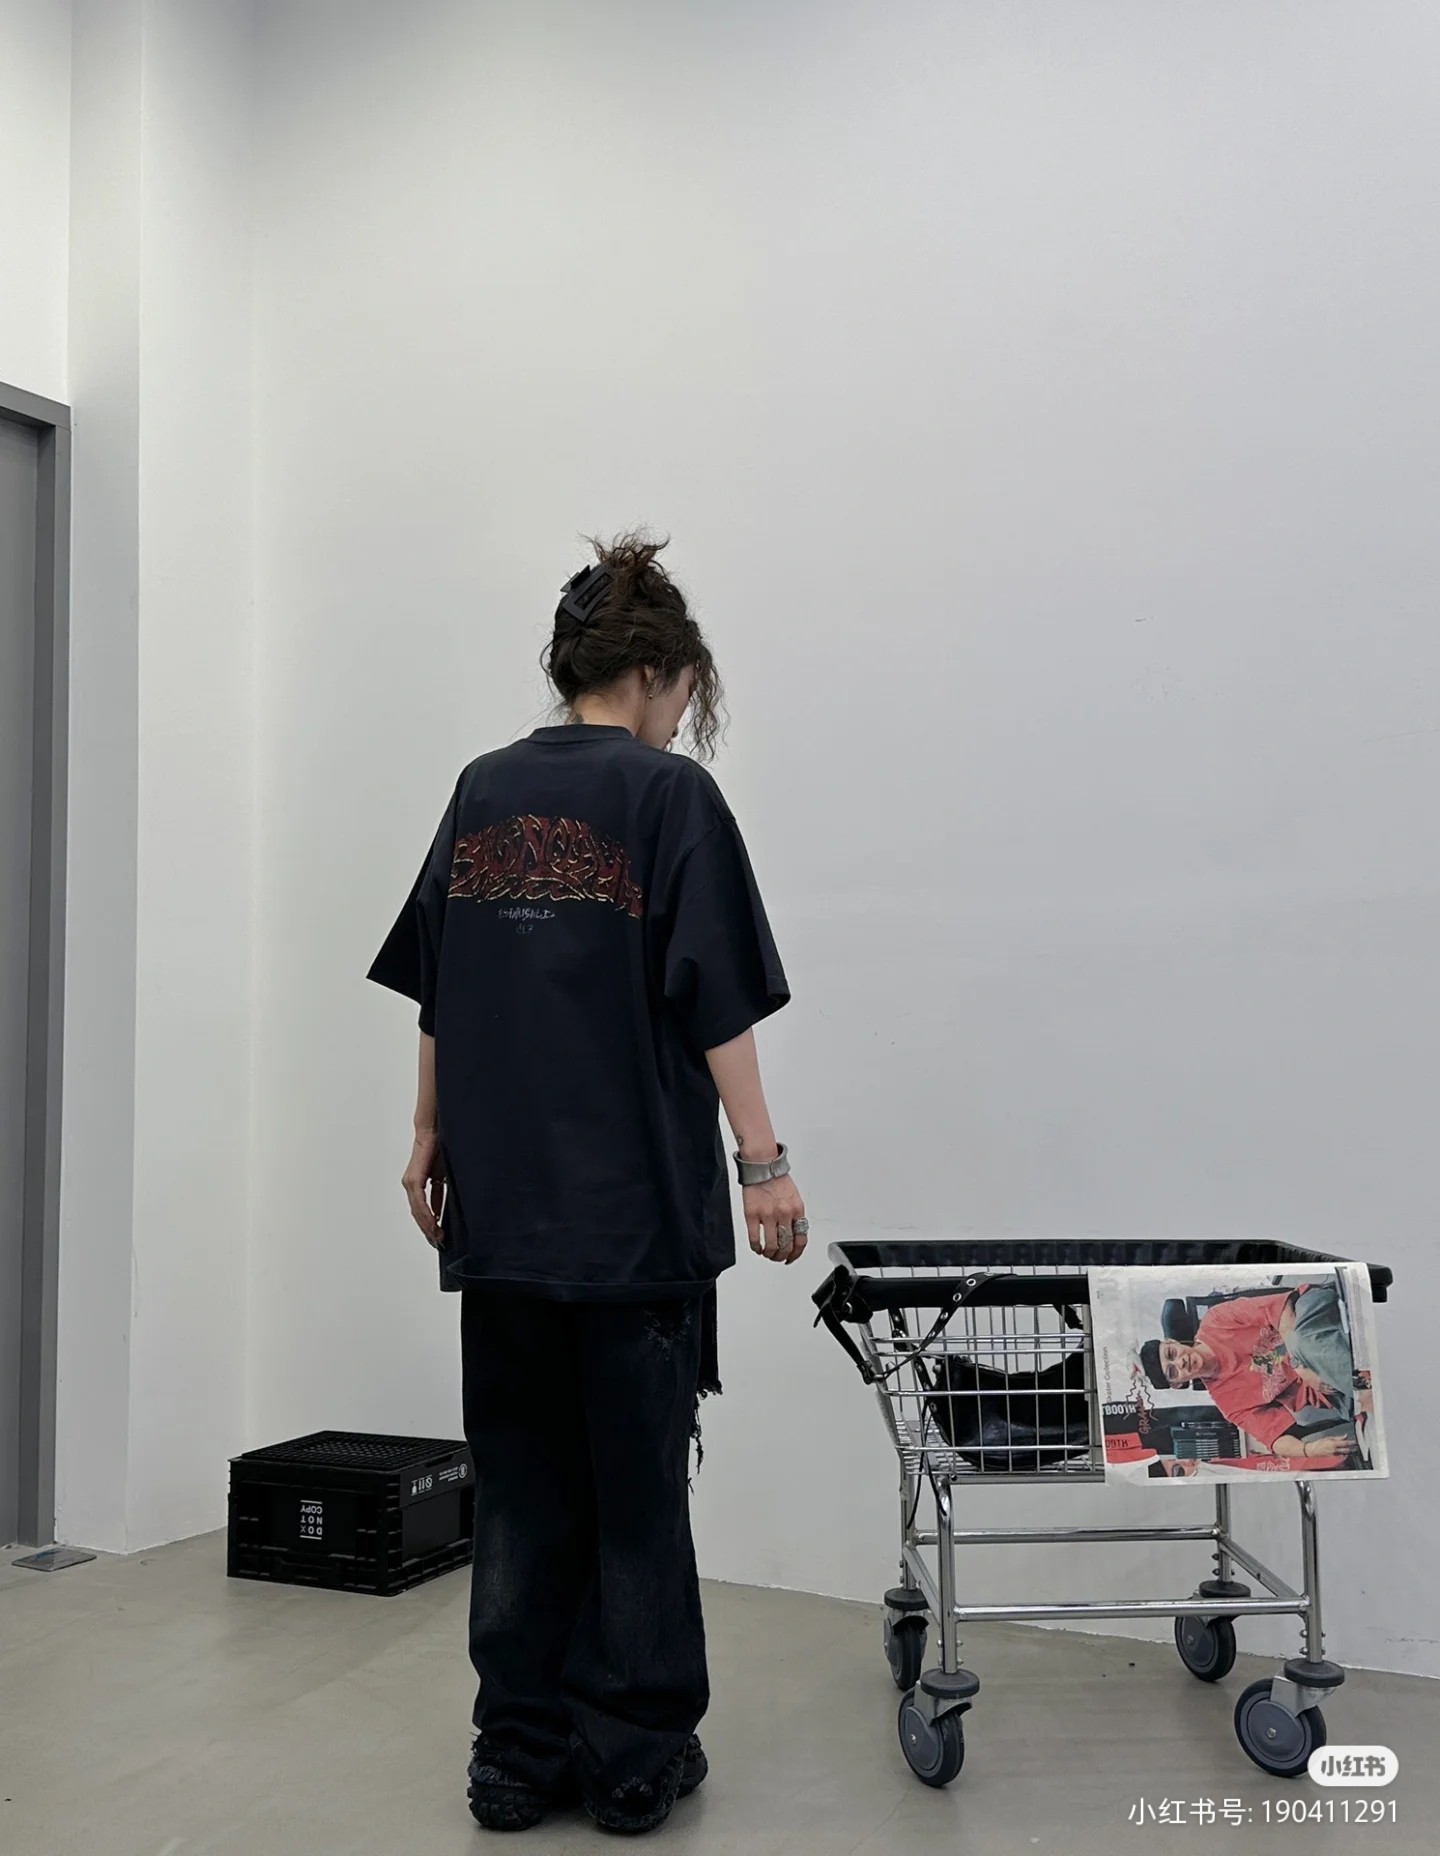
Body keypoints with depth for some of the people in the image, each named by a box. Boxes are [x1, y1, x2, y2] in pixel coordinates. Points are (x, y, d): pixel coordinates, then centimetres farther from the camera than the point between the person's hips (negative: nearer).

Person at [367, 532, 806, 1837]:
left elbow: (438, 994, 11)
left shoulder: (482, 793, 9)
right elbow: (714, 1005, -11)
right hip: (636, 1202, -4)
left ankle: (521, 1753, 20)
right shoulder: (671, 795, -6)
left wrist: (432, 1142, 17)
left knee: (523, 1483, 12)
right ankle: (637, 1757, 17)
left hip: (500, 1201, 5)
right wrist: (763, 1161, -9)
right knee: (636, 1484, 7)